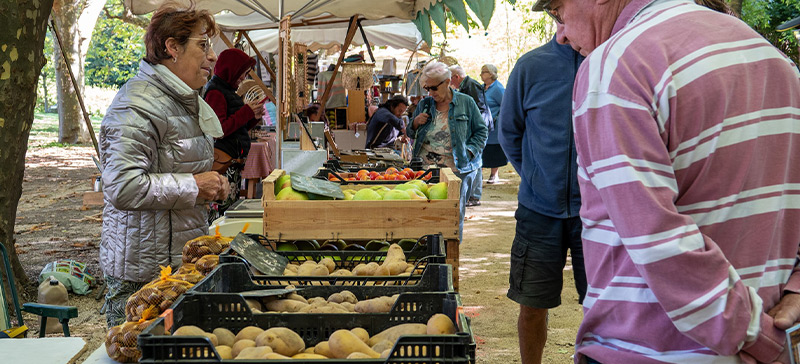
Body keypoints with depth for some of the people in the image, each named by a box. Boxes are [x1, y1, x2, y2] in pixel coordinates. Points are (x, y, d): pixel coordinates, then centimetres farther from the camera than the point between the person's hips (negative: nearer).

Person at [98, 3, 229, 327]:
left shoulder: (183, 100, 16)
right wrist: (193, 186, -18)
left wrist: (211, 183, 10)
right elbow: (122, 187, -26)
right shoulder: (138, 105, -17)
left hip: (183, 258, 9)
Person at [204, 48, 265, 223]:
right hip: (222, 161, -10)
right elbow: (218, 130, -19)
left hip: (234, 161, 10)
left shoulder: (228, 91, 19)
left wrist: (254, 117, 7)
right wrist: (247, 111, -14)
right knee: (221, 209, -11)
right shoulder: (215, 92, -9)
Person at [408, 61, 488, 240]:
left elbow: (481, 131, 5)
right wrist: (415, 124, -3)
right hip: (426, 168, 2)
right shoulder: (424, 104, 11)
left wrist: (469, 152, -8)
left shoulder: (466, 103, 2)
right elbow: (410, 135, 19)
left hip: (458, 170, -2)